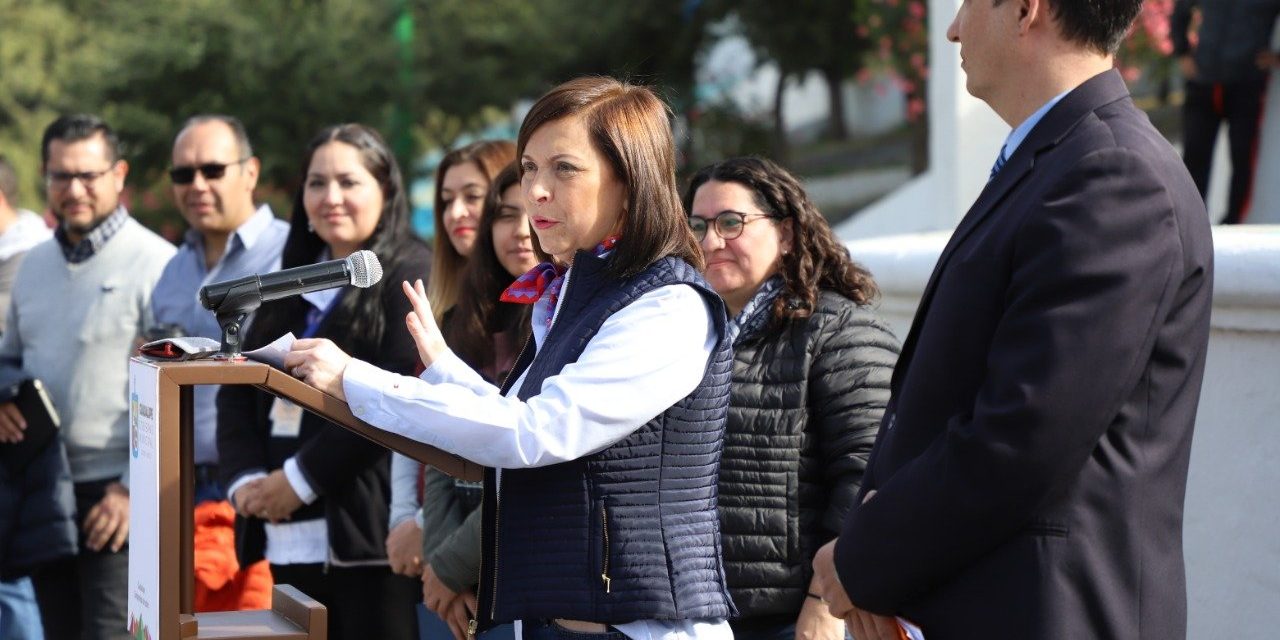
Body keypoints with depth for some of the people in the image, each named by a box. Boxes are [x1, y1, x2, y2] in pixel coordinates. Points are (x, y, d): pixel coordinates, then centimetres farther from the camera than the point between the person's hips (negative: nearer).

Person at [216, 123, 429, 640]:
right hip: (286, 542, 6)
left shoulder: (411, 274, -2)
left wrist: (300, 478, -13)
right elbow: (236, 392, 15)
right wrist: (245, 478, -4)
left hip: (368, 537, -6)